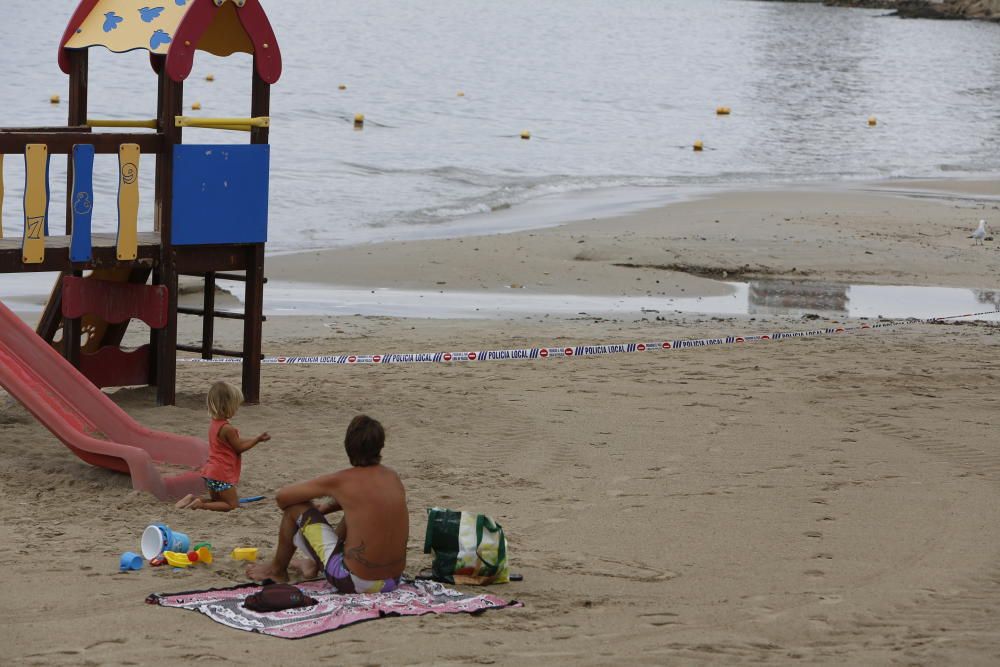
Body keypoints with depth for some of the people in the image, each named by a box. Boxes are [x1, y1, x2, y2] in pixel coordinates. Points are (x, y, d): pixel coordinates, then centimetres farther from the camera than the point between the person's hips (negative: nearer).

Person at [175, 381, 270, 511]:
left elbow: (237, 442, 15)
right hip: (222, 475, -9)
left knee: (217, 501, 23)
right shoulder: (228, 428, -21)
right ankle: (200, 505, -14)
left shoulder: (215, 424, 9)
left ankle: (193, 499, 2)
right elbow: (239, 448, -10)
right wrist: (257, 440, -3)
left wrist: (256, 439, 12)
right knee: (233, 504, -1)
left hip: (211, 472, 9)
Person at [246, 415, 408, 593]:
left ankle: (277, 570, 32)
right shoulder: (393, 477, 3)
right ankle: (316, 564, 50)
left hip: (354, 583, -6)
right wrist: (326, 507, 23)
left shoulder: (340, 481, -12)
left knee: (295, 507, 8)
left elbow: (282, 496, 0)